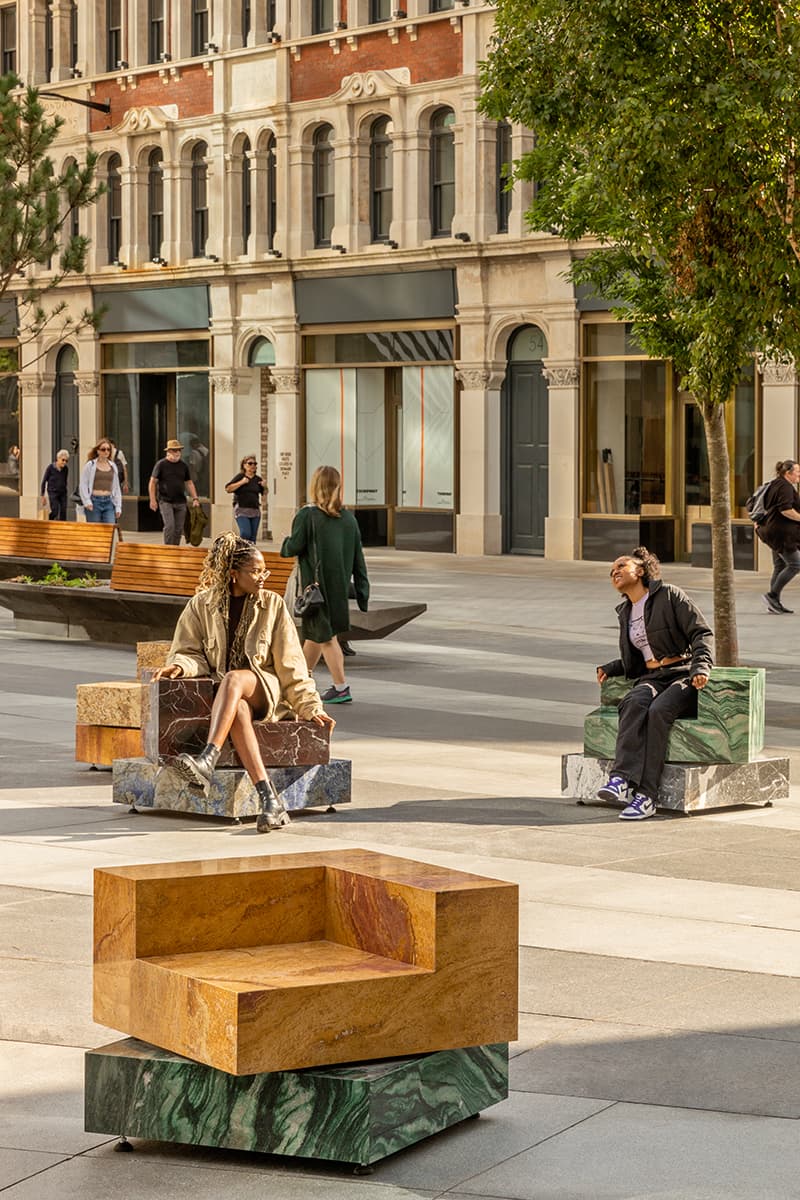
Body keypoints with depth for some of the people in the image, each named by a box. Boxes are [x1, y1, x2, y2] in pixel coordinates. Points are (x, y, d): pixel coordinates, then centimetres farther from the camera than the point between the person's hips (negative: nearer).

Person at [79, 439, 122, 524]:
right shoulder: (90, 465, 1)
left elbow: (116, 487, 16)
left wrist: (118, 507, 11)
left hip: (109, 502, 3)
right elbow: (83, 485, -1)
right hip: (94, 502, -3)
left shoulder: (112, 466, 13)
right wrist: (87, 501, -11)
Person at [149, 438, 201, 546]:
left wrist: (195, 498, 6)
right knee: (169, 526, -15)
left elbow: (189, 483, 17)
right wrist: (152, 500, -7)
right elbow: (152, 483, 0)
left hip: (180, 502, 4)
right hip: (166, 501, -4)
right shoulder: (161, 464, -1)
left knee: (179, 529, 4)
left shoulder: (183, 466, 11)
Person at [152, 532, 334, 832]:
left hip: (264, 689, 0)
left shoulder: (273, 606, 7)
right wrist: (179, 666, -17)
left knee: (233, 679, -36)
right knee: (238, 710, -38)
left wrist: (311, 706, -1)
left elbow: (290, 665, 6)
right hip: (223, 695, 0)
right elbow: (191, 653, 7)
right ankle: (269, 800, -50)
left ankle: (207, 761, -54)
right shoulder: (202, 605, 6)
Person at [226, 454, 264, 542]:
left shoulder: (258, 479, 11)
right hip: (242, 510, -4)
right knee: (246, 533, -18)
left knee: (253, 536, 3)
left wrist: (264, 487, -2)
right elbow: (228, 489, -8)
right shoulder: (239, 477, 1)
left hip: (255, 511, 4)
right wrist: (241, 482, -14)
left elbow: (264, 494, 18)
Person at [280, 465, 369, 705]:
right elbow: (358, 559, 5)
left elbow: (293, 548, -15)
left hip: (316, 584, -6)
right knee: (314, 633, 18)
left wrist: (285, 544, 9)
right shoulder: (348, 518, 4)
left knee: (324, 636, 0)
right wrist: (362, 591, 9)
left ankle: (341, 687, -2)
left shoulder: (307, 515, -12)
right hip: (340, 586, 6)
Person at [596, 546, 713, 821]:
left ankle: (645, 795, -39)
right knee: (634, 703, -32)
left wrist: (701, 667, -21)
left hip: (684, 675, -4)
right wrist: (610, 669, 11)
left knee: (658, 712, -34)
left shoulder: (669, 595, 1)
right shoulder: (626, 612, 21)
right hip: (651, 677, 5)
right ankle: (622, 779, -48)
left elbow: (703, 633, -5)